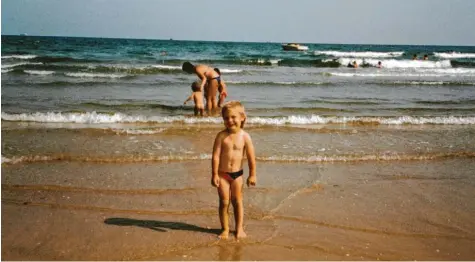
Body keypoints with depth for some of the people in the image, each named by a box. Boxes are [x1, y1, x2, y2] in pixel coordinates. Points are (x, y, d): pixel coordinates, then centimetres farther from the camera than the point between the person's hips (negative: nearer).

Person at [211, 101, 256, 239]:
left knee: (237, 201, 11)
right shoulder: (221, 136, -10)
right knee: (224, 202, 4)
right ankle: (225, 229, 17)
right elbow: (216, 156, -11)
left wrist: (252, 175, -1)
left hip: (237, 173, 1)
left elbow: (251, 157, -3)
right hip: (222, 173, -1)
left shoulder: (245, 136, -7)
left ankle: (239, 228, 22)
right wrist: (214, 174, -13)